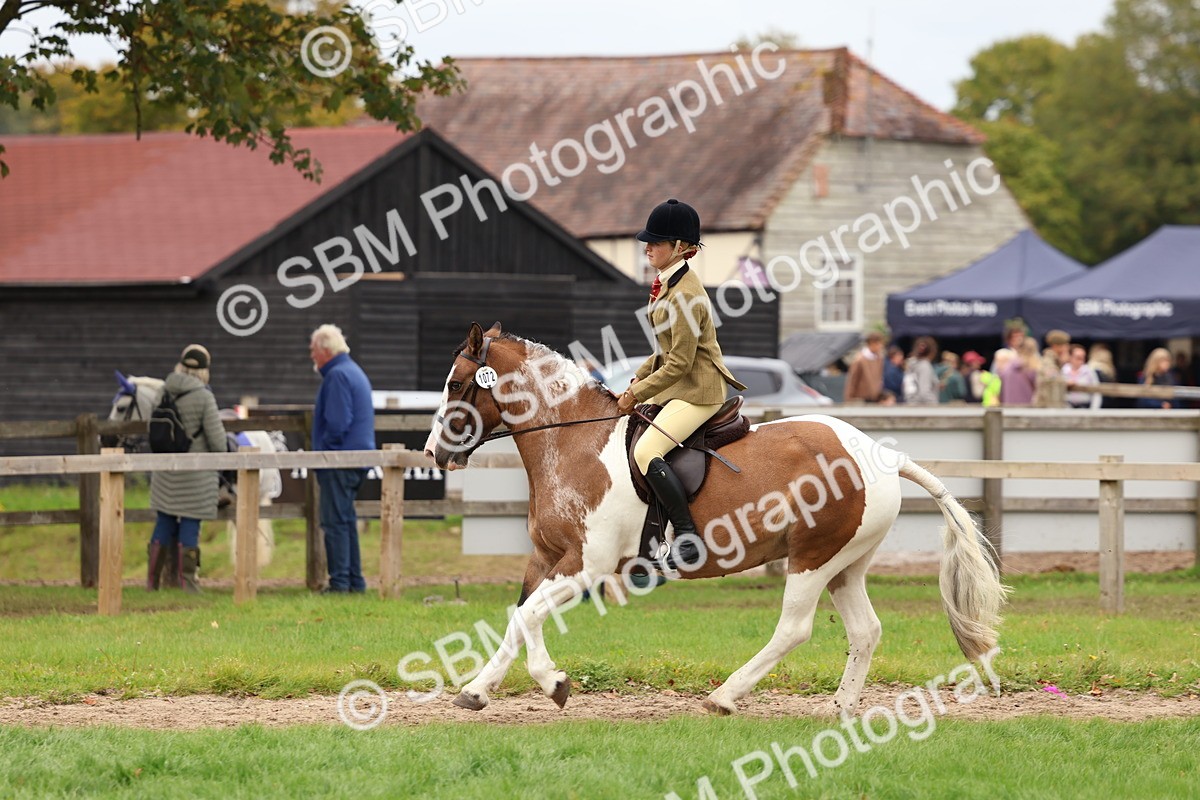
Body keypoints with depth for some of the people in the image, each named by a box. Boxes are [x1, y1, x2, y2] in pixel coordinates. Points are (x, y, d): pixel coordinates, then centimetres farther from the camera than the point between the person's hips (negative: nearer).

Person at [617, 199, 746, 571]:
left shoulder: (685, 295, -20)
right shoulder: (667, 285, 11)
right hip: (674, 386, 11)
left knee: (646, 451, -24)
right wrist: (638, 380, 9)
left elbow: (679, 363, -21)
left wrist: (637, 394, -15)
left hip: (697, 391, -11)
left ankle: (688, 537, -21)